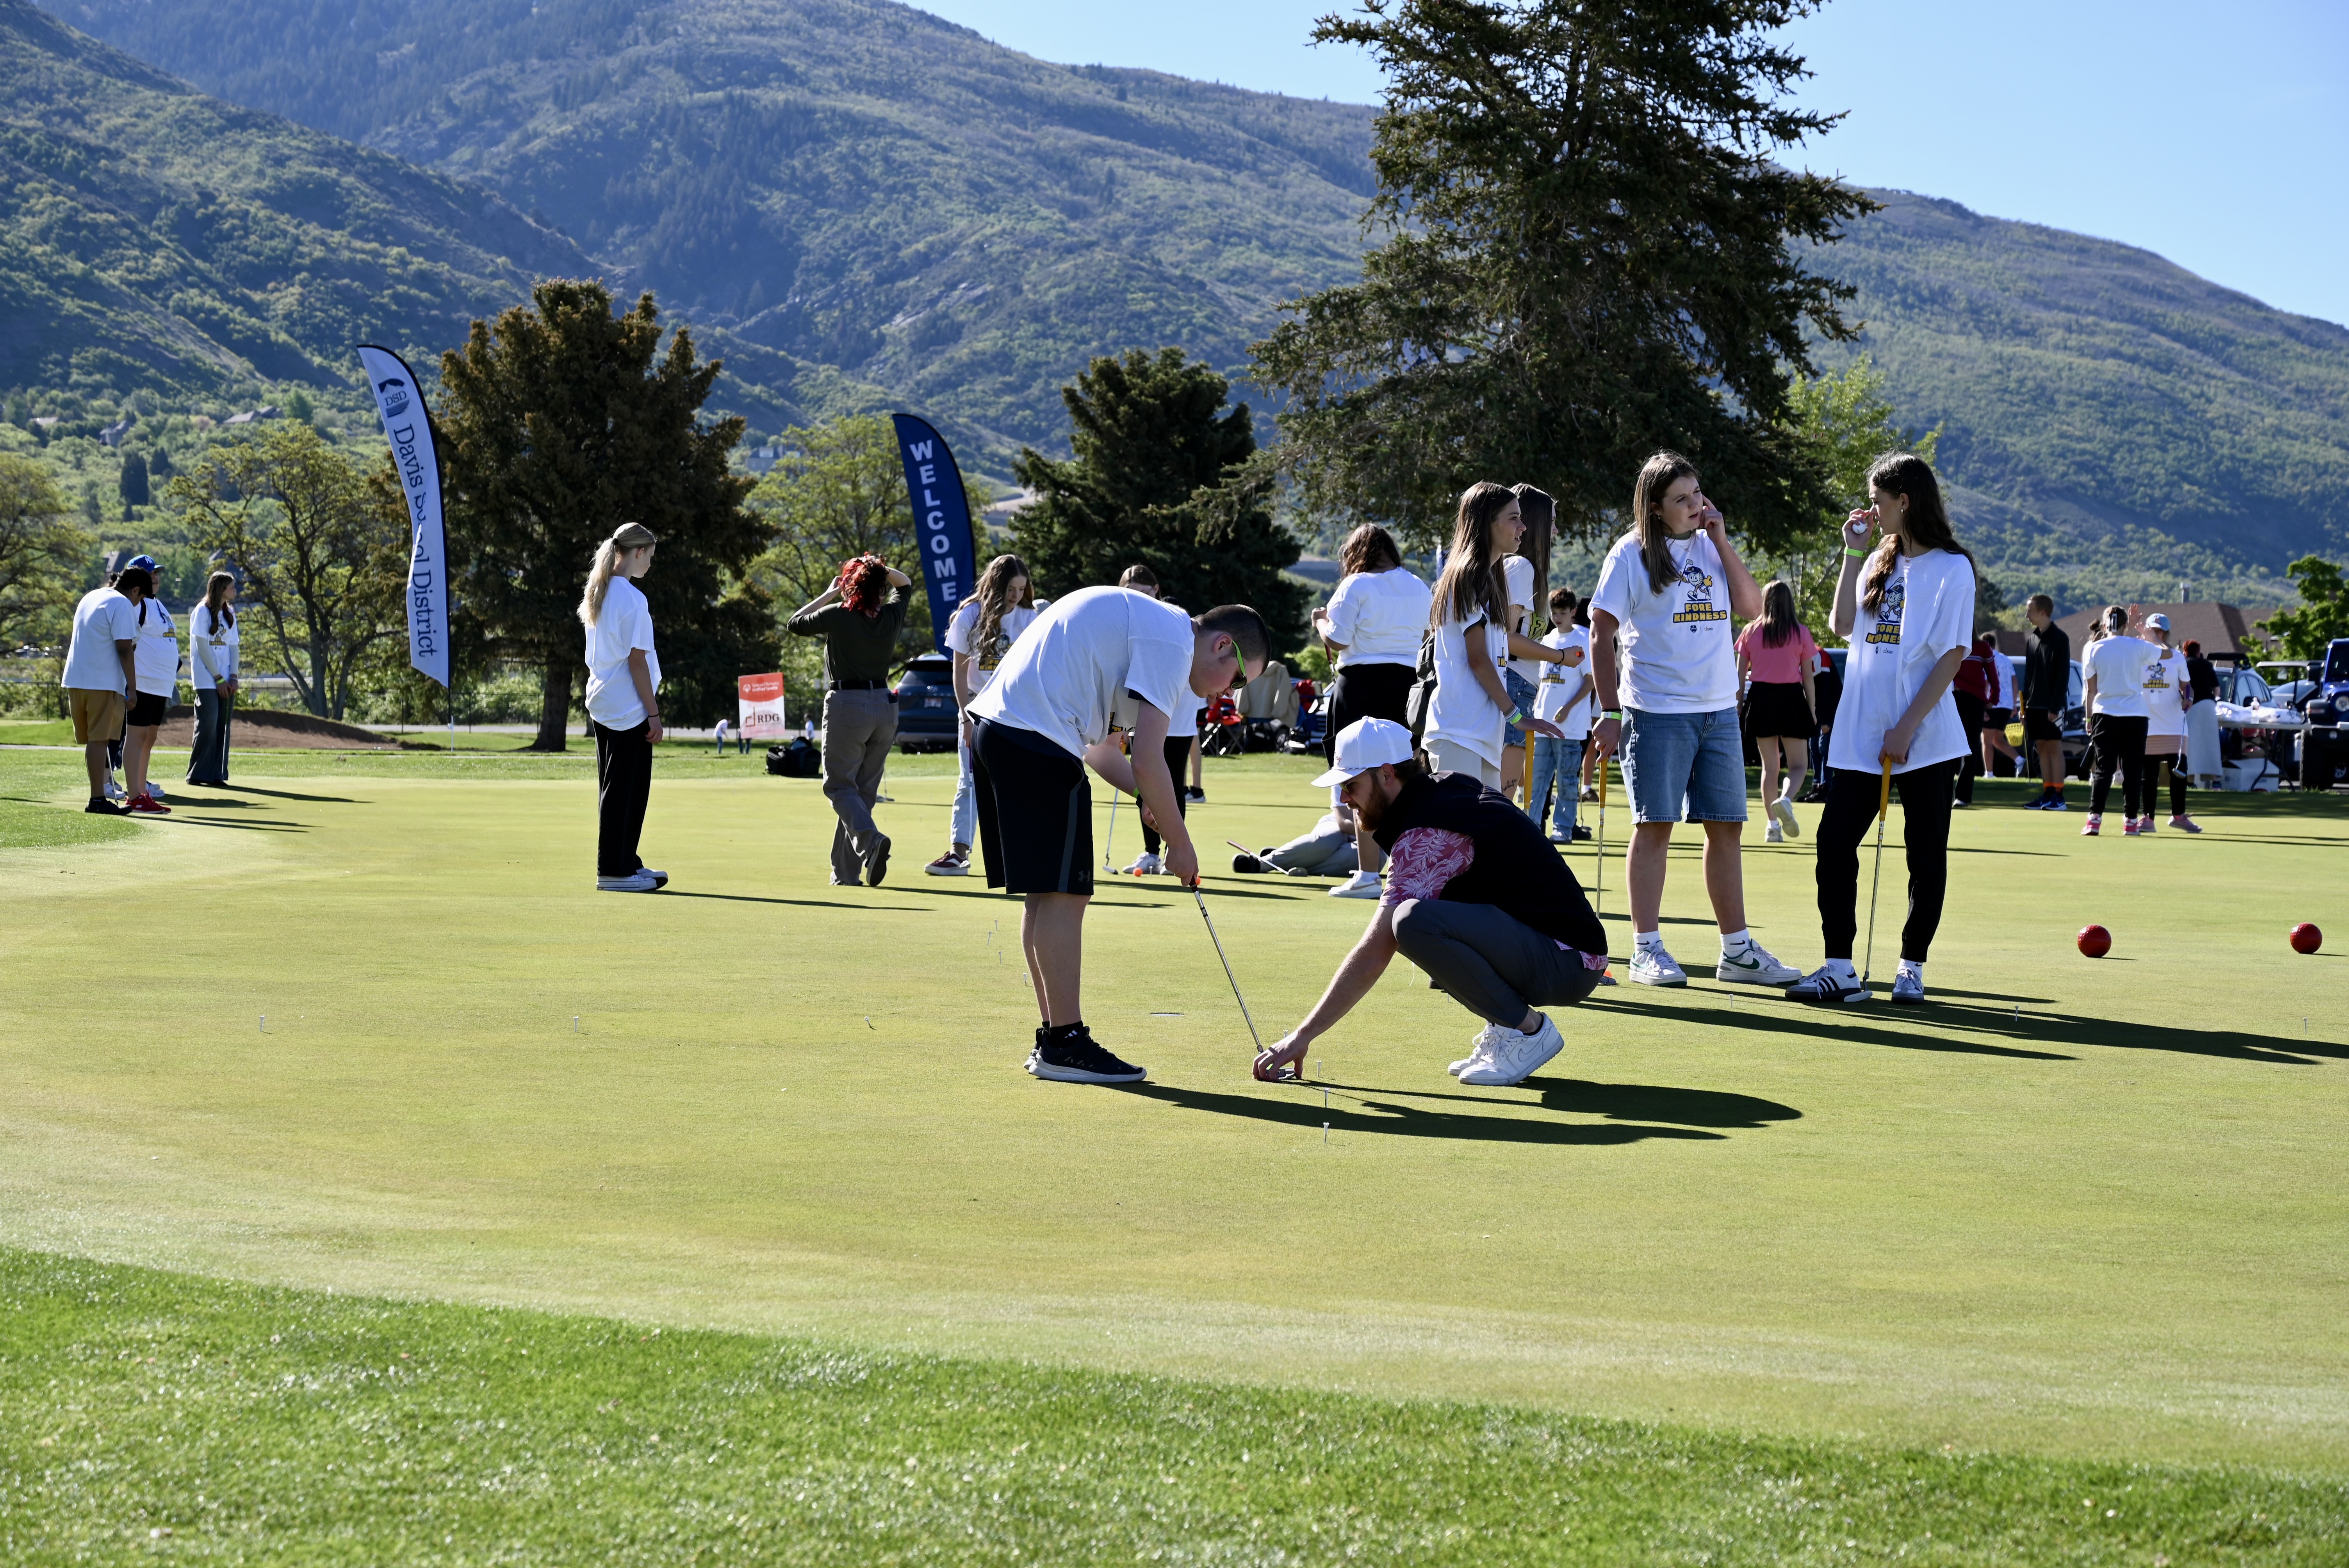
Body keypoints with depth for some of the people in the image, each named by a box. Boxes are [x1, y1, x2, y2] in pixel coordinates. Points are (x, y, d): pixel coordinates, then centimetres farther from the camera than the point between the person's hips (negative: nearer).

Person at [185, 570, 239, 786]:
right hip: (207, 681, -6)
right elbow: (202, 648, -10)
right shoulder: (202, 612, -6)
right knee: (208, 725, -10)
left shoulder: (229, 614, 15)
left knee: (223, 727, 2)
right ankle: (198, 775, -3)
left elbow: (233, 647, 13)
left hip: (225, 682, 6)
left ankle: (218, 775, 5)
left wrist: (233, 677, 0)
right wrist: (219, 679, -12)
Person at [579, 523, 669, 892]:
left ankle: (626, 862, 23)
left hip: (602, 704, 9)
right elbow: (636, 660, -17)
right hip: (629, 708, -9)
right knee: (625, 789, -4)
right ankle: (614, 871, -1)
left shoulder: (597, 595, 12)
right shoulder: (632, 599, -15)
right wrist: (654, 713, -13)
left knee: (615, 788, 15)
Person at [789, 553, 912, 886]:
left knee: (839, 785, 3)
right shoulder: (891, 617, 2)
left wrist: (828, 594, 10)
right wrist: (879, 568, 5)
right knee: (864, 789, 10)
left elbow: (795, 624, 7)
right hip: (885, 706, 5)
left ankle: (870, 838, -25)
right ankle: (846, 872, 10)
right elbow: (905, 583, 23)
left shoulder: (837, 615, -10)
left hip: (847, 706, -5)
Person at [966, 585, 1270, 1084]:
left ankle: (1054, 1039, 17)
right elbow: (1147, 761, -12)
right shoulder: (1172, 641, -6)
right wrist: (1179, 843, -1)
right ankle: (1065, 1044, -5)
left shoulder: (1139, 622, 25)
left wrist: (1150, 799, 13)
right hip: (1036, 741, -11)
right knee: (1064, 894, -7)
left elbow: (1100, 750, 26)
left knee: (1043, 894, 13)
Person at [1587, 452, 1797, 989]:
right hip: (1657, 711, -5)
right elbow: (1602, 633, -4)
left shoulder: (1711, 546, 12)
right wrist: (1610, 711, -8)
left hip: (1720, 710, 5)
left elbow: (1751, 607, 4)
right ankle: (1646, 950, 2)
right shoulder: (1632, 554, -2)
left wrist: (1722, 542, -1)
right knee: (1655, 825, -4)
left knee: (1727, 827, 7)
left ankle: (1737, 951, 13)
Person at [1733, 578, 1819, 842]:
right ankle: (1786, 800, -26)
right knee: (1798, 765, 5)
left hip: (1760, 697, 2)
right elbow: (1808, 677, 2)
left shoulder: (1751, 631, 2)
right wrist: (1812, 711, 10)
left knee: (1770, 766, 11)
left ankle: (1773, 826, 8)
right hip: (1791, 698, -2)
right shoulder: (1800, 633, -1)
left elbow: (1740, 674, 4)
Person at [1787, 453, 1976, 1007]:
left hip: (1924, 740, -6)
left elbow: (1953, 655, -10)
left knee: (1926, 854, 3)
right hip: (1858, 733, 6)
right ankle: (1839, 968, 2)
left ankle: (1912, 967, 13)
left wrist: (1907, 728, -15)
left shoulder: (1951, 567, -5)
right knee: (1835, 843, -2)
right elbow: (1843, 626, 7)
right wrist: (1853, 553, 5)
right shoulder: (1880, 561, 15)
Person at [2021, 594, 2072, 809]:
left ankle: (2058, 797, -6)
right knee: (2042, 747, 6)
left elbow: (2063, 675, -12)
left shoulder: (2060, 638, -8)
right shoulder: (2031, 640, 13)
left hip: (2053, 704, -7)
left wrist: (2055, 706, -18)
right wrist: (2025, 705, 11)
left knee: (2054, 747, -6)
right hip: (2034, 704, 7)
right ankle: (2047, 794, 8)